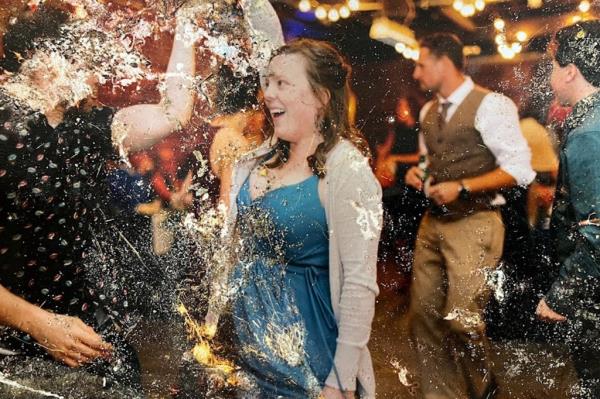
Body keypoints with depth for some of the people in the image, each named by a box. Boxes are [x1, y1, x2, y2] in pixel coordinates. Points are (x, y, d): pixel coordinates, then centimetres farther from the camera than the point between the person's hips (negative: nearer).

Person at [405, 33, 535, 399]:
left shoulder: (490, 105, -11)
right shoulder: (429, 111, 13)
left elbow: (520, 169, -15)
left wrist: (461, 188, -19)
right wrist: (419, 174, 4)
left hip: (474, 224, -7)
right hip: (433, 221, 8)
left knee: (461, 319, -6)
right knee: (423, 315, 7)